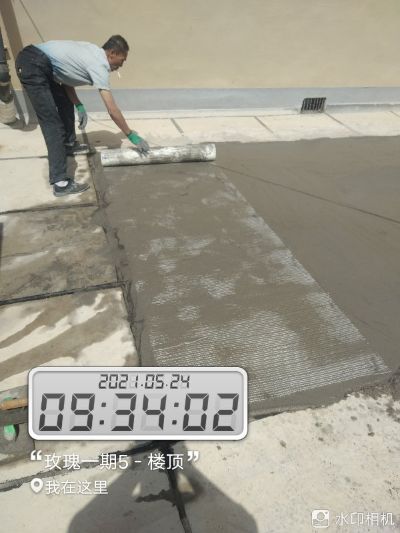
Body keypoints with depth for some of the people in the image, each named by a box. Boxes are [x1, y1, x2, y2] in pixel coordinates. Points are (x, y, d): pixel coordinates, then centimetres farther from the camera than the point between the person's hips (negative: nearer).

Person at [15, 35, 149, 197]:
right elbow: (112, 111, -13)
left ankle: (69, 145, 45)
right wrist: (132, 136, -5)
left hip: (38, 63, 10)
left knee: (65, 102, 26)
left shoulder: (93, 53, 15)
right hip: (32, 65, -10)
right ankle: (60, 182, -16)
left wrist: (79, 106, 9)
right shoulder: (100, 66, -12)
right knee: (52, 124, -14)